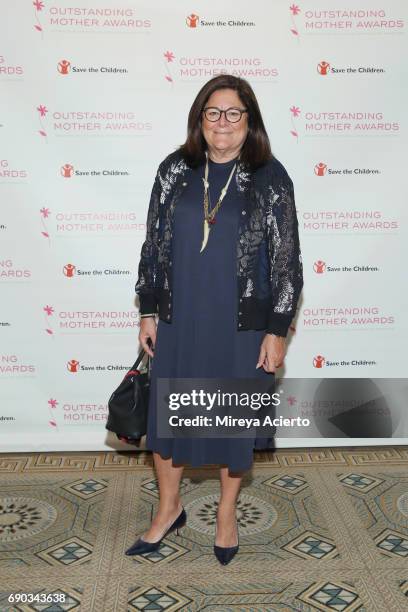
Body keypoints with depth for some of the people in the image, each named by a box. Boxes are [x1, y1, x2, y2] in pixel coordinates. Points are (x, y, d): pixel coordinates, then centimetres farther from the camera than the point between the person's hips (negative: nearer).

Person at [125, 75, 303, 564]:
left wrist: (277, 331, -7)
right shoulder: (174, 170, 1)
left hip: (242, 325, -2)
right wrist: (148, 311, 4)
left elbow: (286, 259, -5)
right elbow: (154, 243, 6)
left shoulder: (270, 177, -6)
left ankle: (227, 512, 36)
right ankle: (169, 509, 36)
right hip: (179, 321, 3)